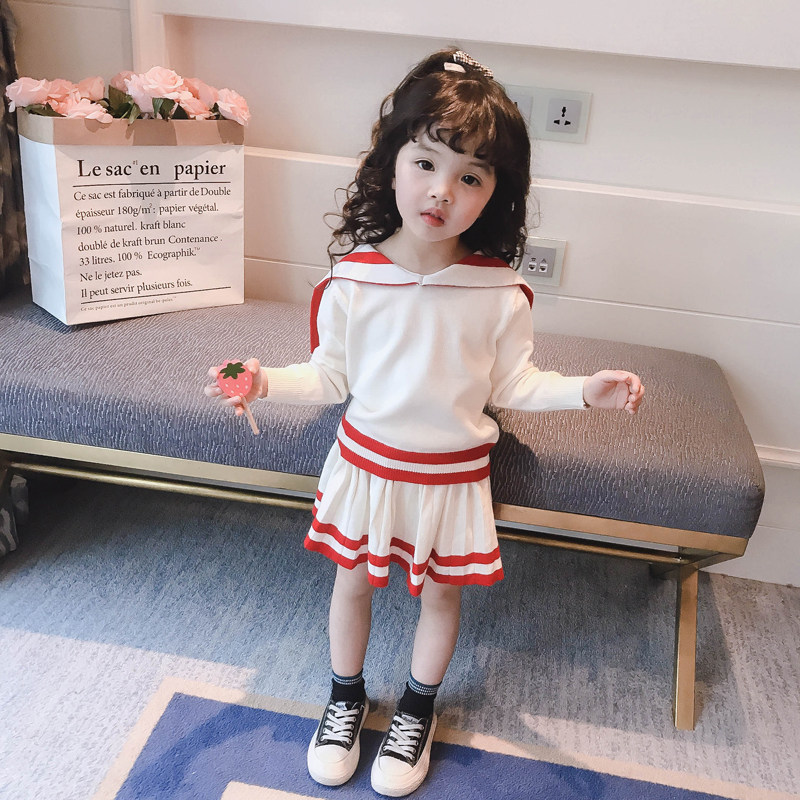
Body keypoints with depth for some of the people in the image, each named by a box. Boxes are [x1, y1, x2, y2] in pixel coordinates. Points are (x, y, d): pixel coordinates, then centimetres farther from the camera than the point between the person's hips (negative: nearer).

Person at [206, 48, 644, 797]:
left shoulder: (500, 291, -14)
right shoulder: (352, 278, -13)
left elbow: (512, 383, -4)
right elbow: (332, 375, -4)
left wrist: (583, 390, -17)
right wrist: (267, 382, -18)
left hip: (452, 474, 0)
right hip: (366, 461, 1)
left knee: (442, 593, 16)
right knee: (352, 581, 16)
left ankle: (417, 711, 45)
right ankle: (346, 697, 45)